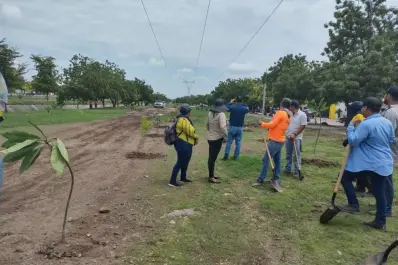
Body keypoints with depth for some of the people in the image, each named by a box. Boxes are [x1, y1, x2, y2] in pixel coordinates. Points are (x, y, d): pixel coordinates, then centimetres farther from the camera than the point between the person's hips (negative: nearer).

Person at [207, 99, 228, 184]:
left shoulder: (210, 113, 5)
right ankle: (211, 178, 9)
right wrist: (226, 136, -14)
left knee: (211, 157, 16)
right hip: (217, 139, -7)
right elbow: (222, 127, -27)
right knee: (213, 158, 0)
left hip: (210, 138, 7)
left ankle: (211, 175, 30)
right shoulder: (221, 114, -17)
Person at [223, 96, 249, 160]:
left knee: (229, 142, 5)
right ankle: (236, 156, 13)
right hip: (240, 128, 2)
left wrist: (230, 103, 15)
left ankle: (226, 155, 4)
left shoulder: (232, 107, -11)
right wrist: (242, 104, 19)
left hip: (232, 127, -2)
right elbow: (247, 108, 21)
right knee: (238, 143, 9)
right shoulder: (244, 108, -3)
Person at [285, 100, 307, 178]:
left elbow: (302, 126, -15)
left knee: (296, 155, -1)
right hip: (288, 137, 7)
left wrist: (294, 134, -20)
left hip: (296, 138, -7)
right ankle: (288, 169, 25)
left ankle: (297, 171, 6)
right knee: (288, 154, 14)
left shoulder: (302, 115, -11)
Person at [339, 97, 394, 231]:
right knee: (380, 192, 12)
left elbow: (353, 141, -18)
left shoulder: (366, 124, -18)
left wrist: (351, 126, -7)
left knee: (345, 177, 9)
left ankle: (353, 205, 7)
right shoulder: (387, 122, 7)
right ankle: (380, 221, 18)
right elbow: (391, 140, 21)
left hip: (369, 163, -8)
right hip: (384, 163, 8)